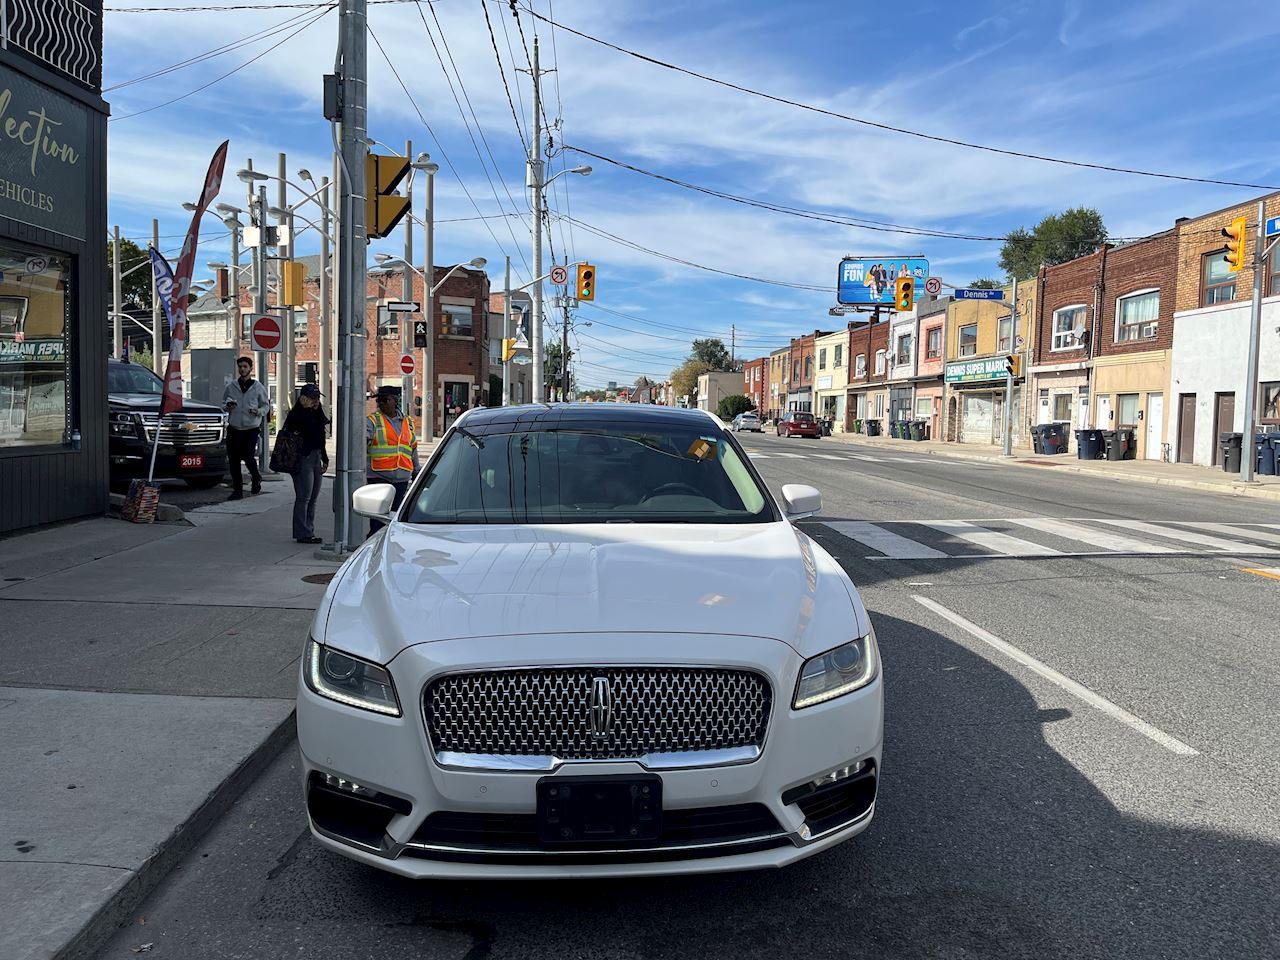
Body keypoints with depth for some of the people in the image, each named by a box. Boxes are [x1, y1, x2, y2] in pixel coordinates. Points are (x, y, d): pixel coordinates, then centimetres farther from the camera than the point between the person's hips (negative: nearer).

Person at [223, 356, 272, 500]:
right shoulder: (231, 386, 9)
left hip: (251, 429, -3)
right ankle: (237, 490, 13)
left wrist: (259, 411, -13)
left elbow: (266, 406, 7)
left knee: (248, 457, -14)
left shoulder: (258, 387, 3)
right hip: (233, 429, 3)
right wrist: (227, 407, -5)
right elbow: (223, 403, 18)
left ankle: (256, 478, 17)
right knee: (233, 461, 2)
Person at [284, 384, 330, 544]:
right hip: (303, 459, -9)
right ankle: (303, 534, -2)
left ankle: (309, 532, 17)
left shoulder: (316, 414, 17)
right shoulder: (296, 415, -8)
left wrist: (324, 459, 19)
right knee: (303, 498, -6)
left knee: (313, 498, 10)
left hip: (315, 458, 9)